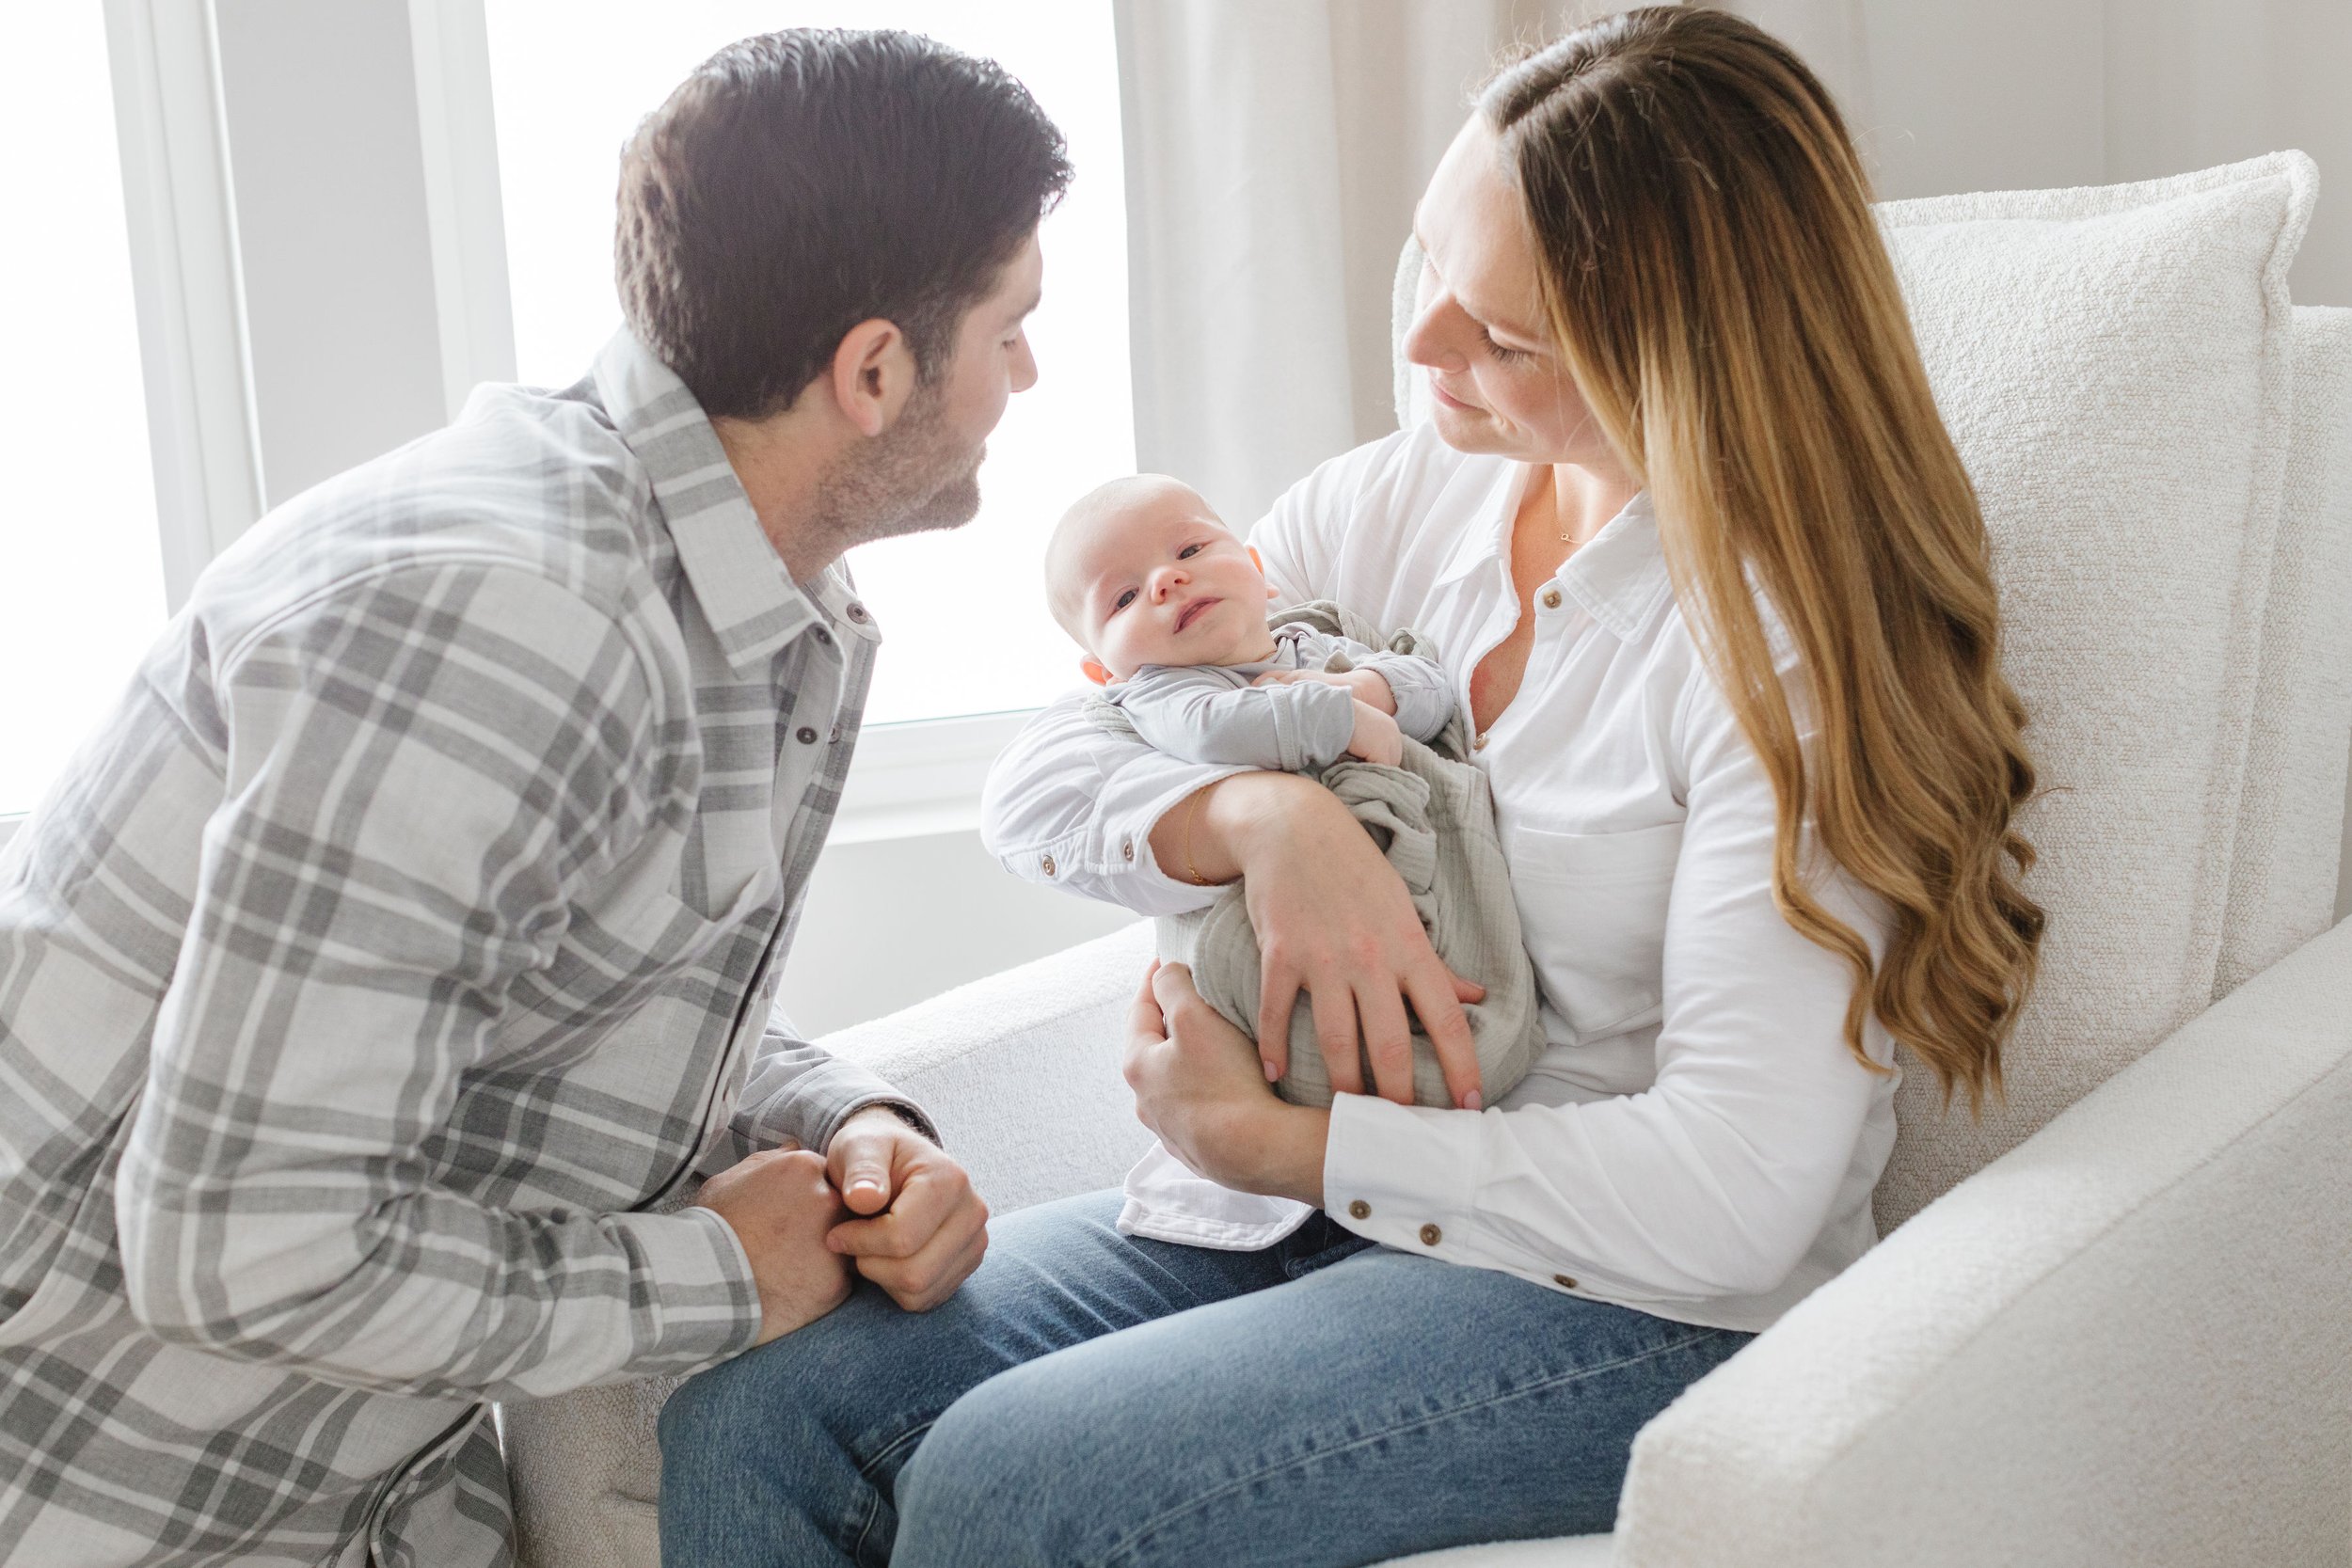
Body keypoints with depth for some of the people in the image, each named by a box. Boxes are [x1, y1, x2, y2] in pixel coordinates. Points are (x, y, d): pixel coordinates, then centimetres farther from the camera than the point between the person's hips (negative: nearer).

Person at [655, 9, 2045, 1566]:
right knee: (753, 1409, -13)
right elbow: (1038, 781, 4)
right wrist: (1263, 815, -18)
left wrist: (1269, 1142, -16)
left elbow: (1733, 1198, -22)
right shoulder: (1394, 502, 4)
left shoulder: (1800, 637, -15)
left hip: (1641, 1308, -6)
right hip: (1320, 1206, 6)